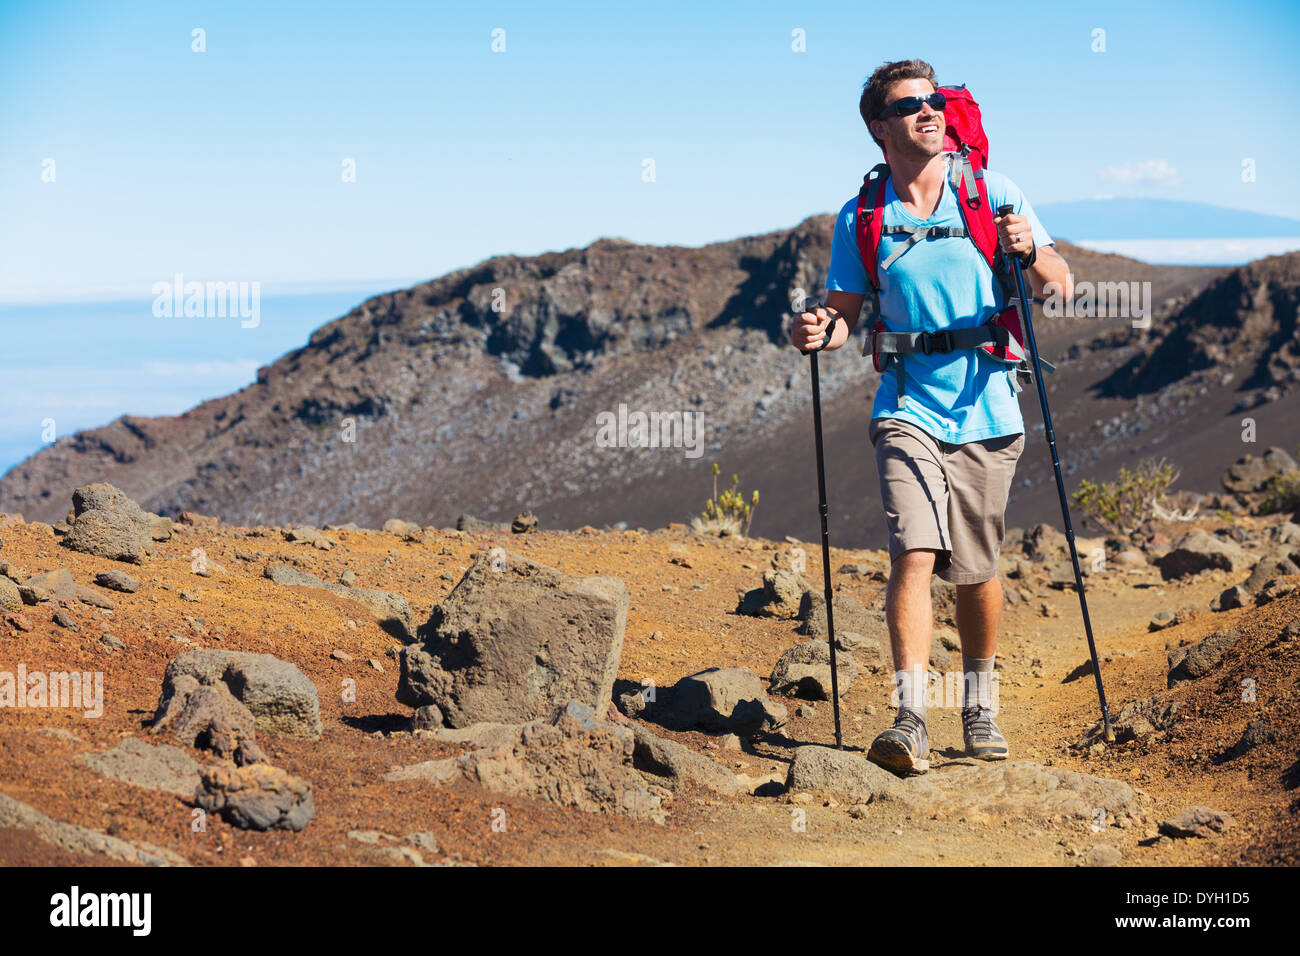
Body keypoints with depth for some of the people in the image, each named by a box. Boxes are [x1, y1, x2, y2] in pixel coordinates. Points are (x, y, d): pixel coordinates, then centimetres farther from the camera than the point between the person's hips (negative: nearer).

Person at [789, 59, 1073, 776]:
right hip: (908, 407, -1)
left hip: (985, 410, 1)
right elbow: (846, 312, 9)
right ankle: (910, 718, -19)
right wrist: (820, 330, -14)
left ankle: (979, 705, 30)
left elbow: (1061, 287, 0)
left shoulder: (994, 196, 2)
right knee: (915, 553, -18)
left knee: (976, 570, 9)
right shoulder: (860, 220, 3)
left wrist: (1030, 252, -21)